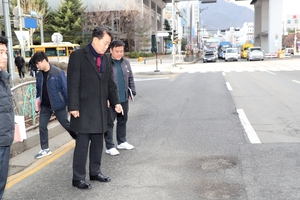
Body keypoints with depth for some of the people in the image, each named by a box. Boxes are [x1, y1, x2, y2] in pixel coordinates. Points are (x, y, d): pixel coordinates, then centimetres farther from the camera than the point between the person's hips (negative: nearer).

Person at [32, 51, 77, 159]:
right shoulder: (39, 75, 3)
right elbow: (38, 89, 15)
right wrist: (38, 103, 15)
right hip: (45, 106, 6)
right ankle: (45, 149, 17)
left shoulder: (58, 72, -16)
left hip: (58, 105, -6)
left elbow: (65, 88, -13)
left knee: (66, 124, 7)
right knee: (42, 126, 4)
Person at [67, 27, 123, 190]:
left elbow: (110, 83, 14)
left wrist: (116, 102, 3)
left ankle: (95, 172, 28)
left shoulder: (106, 59, 12)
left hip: (100, 108, 7)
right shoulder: (78, 56, -8)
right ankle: (78, 178, 10)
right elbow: (73, 83, -12)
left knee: (98, 142, 14)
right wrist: (73, 107, -16)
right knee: (82, 144, -1)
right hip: (84, 109, -6)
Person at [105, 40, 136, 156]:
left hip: (124, 99, 7)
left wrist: (132, 92, 10)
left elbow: (130, 79, 15)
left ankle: (122, 142, 33)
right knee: (109, 123, 3)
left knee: (123, 121, 18)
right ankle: (109, 147, 11)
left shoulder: (126, 63, 9)